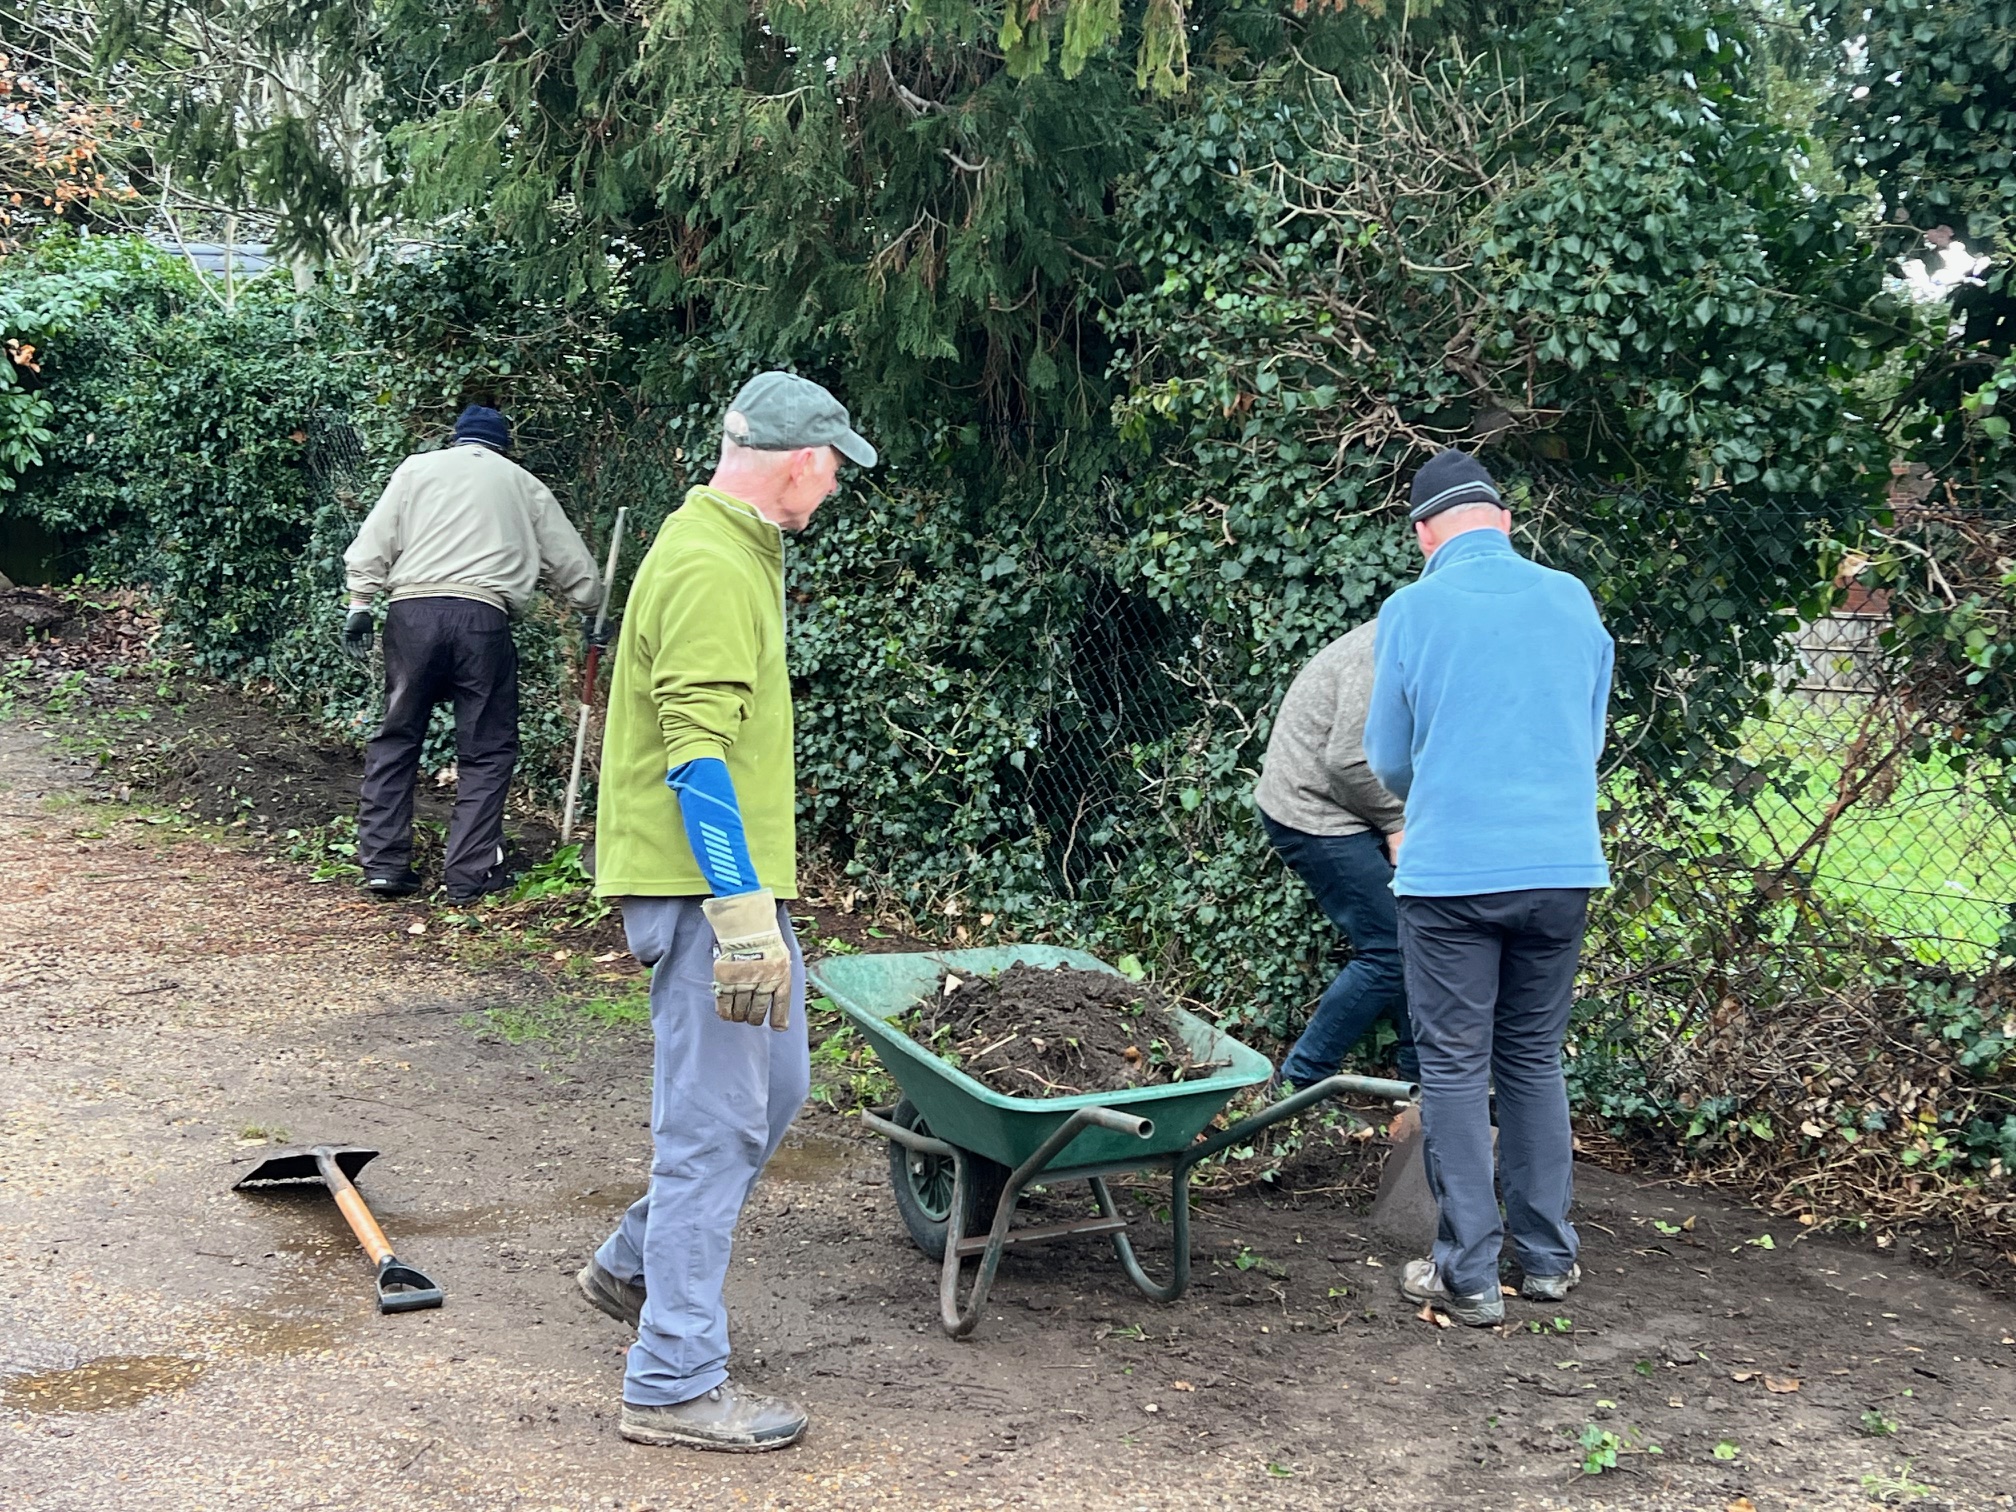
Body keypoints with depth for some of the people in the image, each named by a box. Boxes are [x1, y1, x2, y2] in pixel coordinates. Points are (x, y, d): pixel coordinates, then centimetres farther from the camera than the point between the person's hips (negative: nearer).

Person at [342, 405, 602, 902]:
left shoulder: (419, 468, 17)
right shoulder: (524, 486, 18)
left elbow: (374, 542, 6)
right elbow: (573, 562, 23)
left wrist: (360, 604, 7)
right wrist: (591, 612, 38)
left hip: (413, 610, 1)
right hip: (482, 618, -1)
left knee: (395, 738, 12)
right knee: (487, 750, 7)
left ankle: (383, 863, 12)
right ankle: (470, 874, 4)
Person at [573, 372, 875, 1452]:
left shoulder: (729, 548, 15)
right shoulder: (711, 569, -19)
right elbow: (697, 757, -26)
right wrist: (744, 916, -28)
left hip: (733, 875, 11)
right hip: (705, 880, -11)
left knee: (771, 1088, 19)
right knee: (717, 1122, -5)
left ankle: (635, 1264, 34)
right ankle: (675, 1383, 4)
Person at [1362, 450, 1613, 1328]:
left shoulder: (1413, 610, -6)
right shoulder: (1573, 601, 5)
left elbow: (1388, 758, 5)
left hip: (1452, 871, -4)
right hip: (1564, 867, 4)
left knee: (1455, 1068, 5)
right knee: (1535, 1060, 16)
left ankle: (1468, 1274, 8)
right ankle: (1547, 1256, 23)